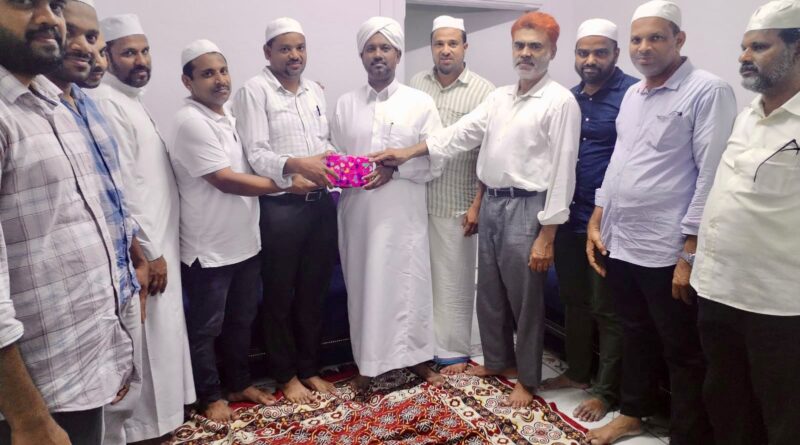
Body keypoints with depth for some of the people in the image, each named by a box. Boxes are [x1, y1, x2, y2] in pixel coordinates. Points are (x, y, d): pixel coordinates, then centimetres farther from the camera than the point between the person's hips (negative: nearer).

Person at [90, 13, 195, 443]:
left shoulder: (132, 100, 15)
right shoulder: (106, 104, -16)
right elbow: (123, 189, -22)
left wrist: (159, 246, 17)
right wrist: (151, 252, -19)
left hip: (157, 241, 10)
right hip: (142, 251, -10)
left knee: (158, 336, 19)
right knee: (143, 341, 0)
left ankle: (150, 410, 34)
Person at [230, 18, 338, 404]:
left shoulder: (315, 91, 15)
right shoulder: (254, 90, -5)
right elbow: (255, 155, -14)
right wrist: (296, 165, -31)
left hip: (321, 203, 6)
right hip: (279, 207, -5)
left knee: (314, 291, 14)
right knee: (280, 294, 8)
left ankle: (310, 367, 29)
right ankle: (286, 375, 25)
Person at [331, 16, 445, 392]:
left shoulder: (420, 103, 1)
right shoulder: (345, 104, 8)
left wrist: (395, 168, -17)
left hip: (403, 214, -2)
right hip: (358, 214, 2)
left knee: (410, 285, 6)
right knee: (364, 287, 9)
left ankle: (417, 357, 27)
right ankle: (367, 363, 25)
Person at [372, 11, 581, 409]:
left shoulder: (560, 101, -11)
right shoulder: (499, 97, 12)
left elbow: (562, 172, -14)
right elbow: (461, 132, 9)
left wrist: (546, 235, -18)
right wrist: (408, 152, 0)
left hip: (525, 208, -7)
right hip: (491, 203, 7)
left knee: (524, 298, 5)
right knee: (489, 292, 17)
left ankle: (527, 378, 24)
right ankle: (497, 360, 37)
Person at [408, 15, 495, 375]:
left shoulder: (483, 91, -4)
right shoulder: (416, 84, 7)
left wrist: (477, 204, -10)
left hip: (457, 203, -3)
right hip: (417, 199, 3)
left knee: (455, 280, 6)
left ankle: (453, 351, 22)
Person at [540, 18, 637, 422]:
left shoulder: (632, 95, -9)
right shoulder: (569, 98, 10)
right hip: (570, 219, 7)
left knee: (608, 310, 6)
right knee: (574, 301, 18)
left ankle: (606, 391, 20)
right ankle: (578, 372, 35)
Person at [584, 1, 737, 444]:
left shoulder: (708, 91, -10)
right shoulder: (632, 94, 12)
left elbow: (712, 176, -15)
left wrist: (691, 253, -17)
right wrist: (596, 222, 12)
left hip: (667, 252, -7)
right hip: (619, 243, 7)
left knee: (683, 352, 8)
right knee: (635, 336, 22)